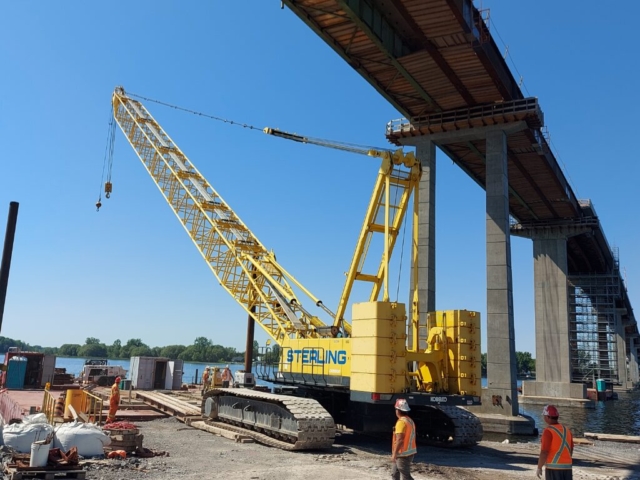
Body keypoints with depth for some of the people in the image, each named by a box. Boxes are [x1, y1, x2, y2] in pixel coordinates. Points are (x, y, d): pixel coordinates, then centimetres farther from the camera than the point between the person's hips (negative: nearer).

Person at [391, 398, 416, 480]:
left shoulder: (401, 422, -19)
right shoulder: (410, 420, 11)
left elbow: (399, 440, -25)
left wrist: (394, 454, -20)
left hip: (403, 455, -10)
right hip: (409, 452, 10)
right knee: (395, 473, 21)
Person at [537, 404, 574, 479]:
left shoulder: (548, 431, -14)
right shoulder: (567, 430, 8)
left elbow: (544, 453, -17)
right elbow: (570, 451, 17)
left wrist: (539, 468, -6)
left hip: (553, 468, -7)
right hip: (567, 467, 7)